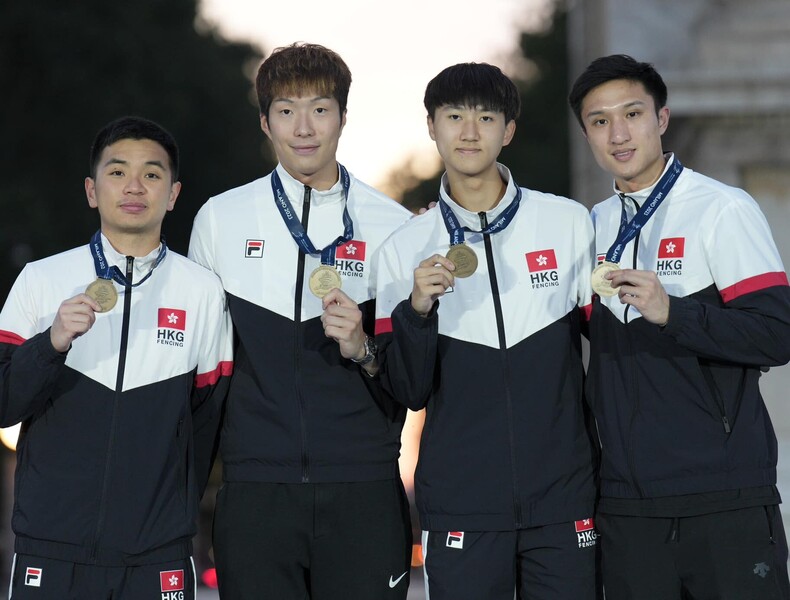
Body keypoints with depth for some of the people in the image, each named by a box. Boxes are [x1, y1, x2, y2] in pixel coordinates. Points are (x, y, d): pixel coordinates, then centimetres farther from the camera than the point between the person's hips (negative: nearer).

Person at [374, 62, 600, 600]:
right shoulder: (404, 250, 5)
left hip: (563, 500, 0)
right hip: (461, 509, 0)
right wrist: (417, 309, -13)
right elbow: (409, 392, 2)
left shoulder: (570, 223, 3)